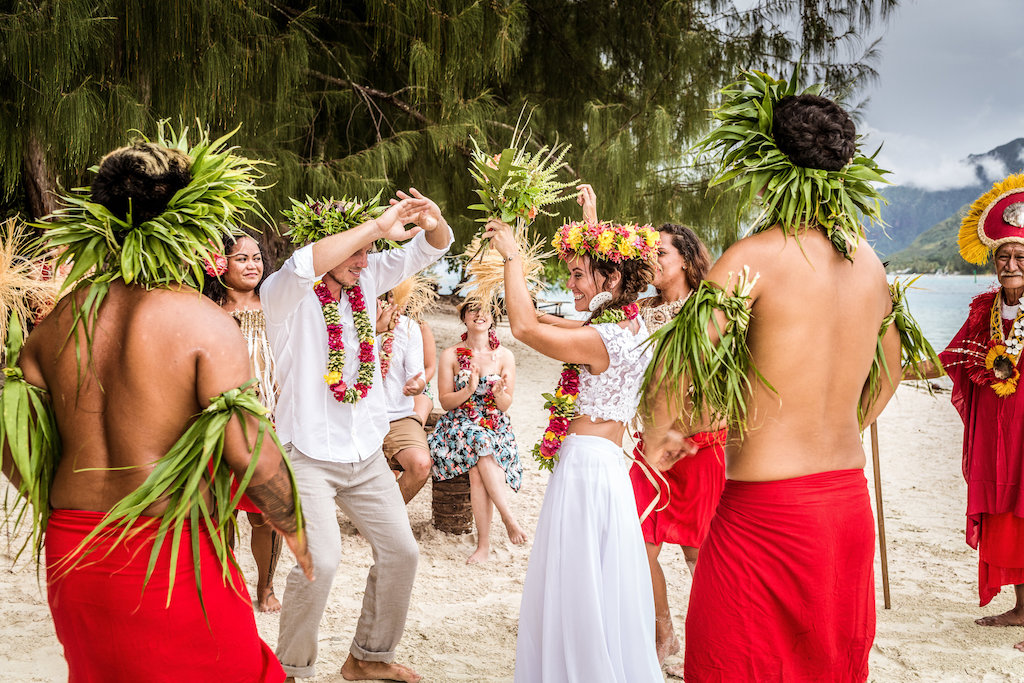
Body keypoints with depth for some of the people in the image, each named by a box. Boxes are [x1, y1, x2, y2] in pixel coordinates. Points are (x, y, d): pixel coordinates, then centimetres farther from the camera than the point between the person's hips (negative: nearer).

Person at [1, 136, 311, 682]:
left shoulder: (57, 323, 4)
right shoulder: (204, 322, -13)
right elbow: (249, 450, -16)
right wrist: (295, 531, 0)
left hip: (69, 551, 6)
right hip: (171, 557, -6)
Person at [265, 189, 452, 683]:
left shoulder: (366, 279, 2)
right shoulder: (285, 296, -15)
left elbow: (425, 251, 2)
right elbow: (301, 267, -39)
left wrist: (434, 225, -23)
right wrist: (377, 226, -40)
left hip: (366, 453, 7)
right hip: (309, 453, -7)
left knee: (401, 552, 10)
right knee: (321, 559, -20)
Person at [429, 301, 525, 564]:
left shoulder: (505, 356, 4)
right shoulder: (451, 355, 2)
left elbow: (505, 406, 3)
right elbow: (445, 402, 0)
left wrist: (499, 393, -20)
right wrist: (470, 389, -18)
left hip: (495, 427, 0)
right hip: (459, 426, 0)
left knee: (478, 470, -30)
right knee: (481, 445, -35)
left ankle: (483, 544, -26)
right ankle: (508, 516, -26)